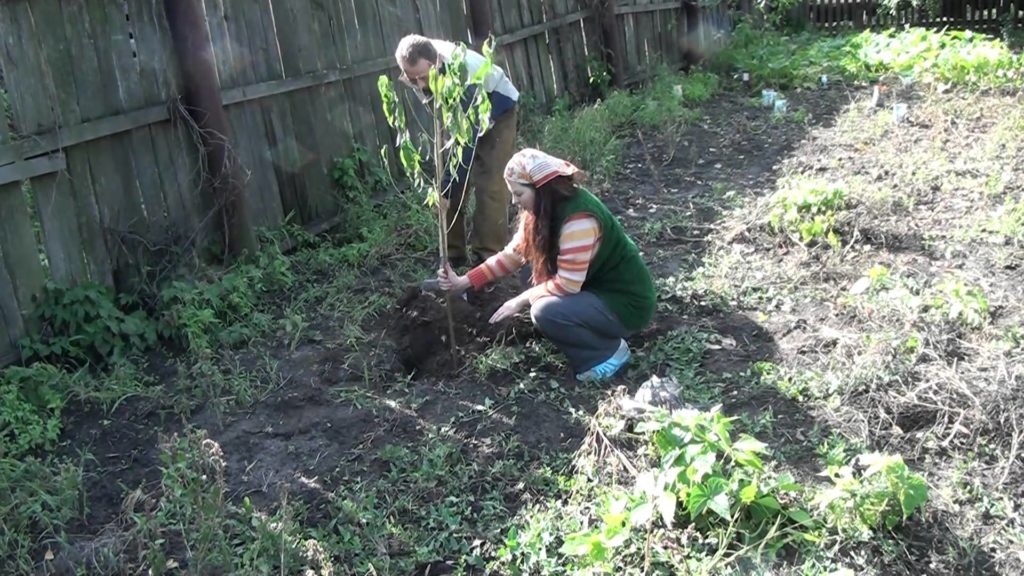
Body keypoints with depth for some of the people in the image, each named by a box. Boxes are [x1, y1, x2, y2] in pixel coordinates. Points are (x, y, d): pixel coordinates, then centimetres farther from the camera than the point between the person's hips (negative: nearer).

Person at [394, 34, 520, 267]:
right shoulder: (418, 67, -23)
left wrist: (448, 186, -39)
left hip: (497, 111, -6)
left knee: (489, 185, -17)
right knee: (450, 186, -2)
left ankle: (490, 259, -12)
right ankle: (454, 255, 7)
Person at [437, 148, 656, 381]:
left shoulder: (578, 219, -29)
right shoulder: (546, 209, -1)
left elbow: (567, 284, -29)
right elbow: (514, 254, 3)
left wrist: (522, 299, -17)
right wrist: (465, 281, -3)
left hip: (625, 303, -9)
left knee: (545, 312, -27)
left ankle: (609, 352, -3)